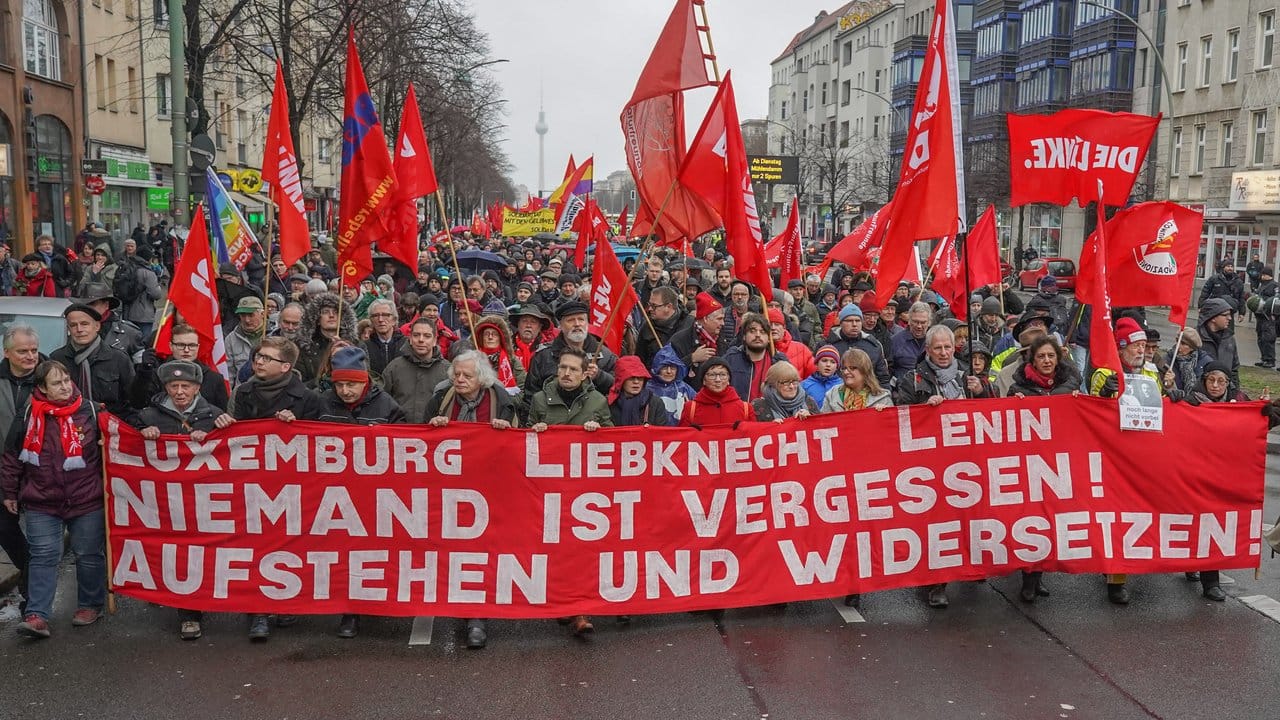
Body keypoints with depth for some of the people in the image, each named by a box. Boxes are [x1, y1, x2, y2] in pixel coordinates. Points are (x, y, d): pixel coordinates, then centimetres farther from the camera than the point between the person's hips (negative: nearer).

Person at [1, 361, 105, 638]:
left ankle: (91, 605, 26)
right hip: (41, 503, 1)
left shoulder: (90, 411, -4)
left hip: (87, 501, -1)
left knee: (89, 555, 9)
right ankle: (37, 615, 0)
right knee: (43, 556, -2)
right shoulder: (28, 416, -1)